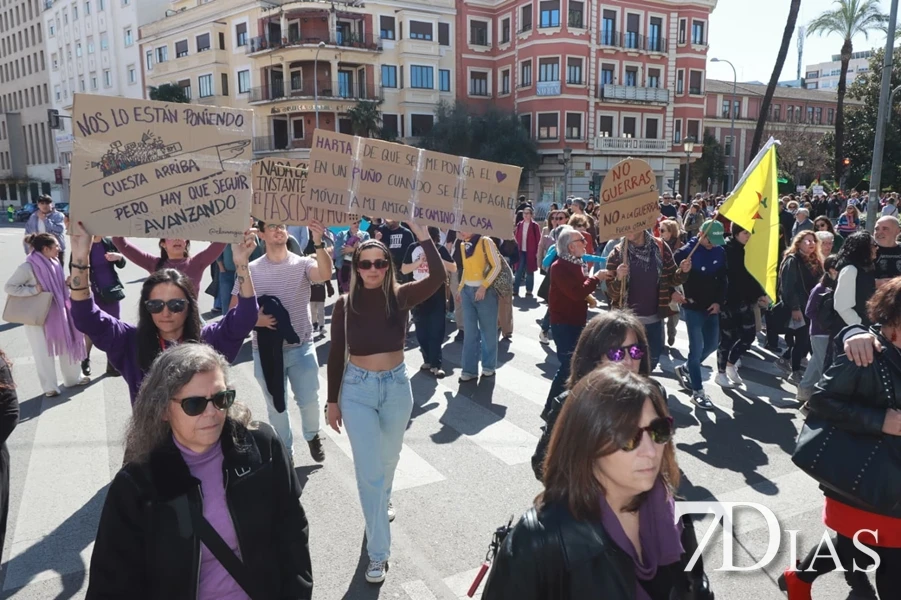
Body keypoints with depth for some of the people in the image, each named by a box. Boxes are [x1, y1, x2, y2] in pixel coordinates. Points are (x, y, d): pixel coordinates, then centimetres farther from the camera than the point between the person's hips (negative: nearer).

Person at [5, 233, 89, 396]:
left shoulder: (54, 263, 3)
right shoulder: (28, 267, -19)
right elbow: (9, 287, -17)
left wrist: (67, 283, -1)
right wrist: (34, 290, -22)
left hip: (57, 314, 7)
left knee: (68, 344, 14)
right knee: (44, 352, 6)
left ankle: (73, 378, 31)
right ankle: (50, 387, 20)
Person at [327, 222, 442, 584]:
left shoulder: (401, 297, -9)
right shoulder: (345, 304, -9)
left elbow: (438, 277, -27)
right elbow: (336, 356, -2)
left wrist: (420, 233, -31)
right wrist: (333, 401, 0)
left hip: (396, 386, 2)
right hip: (357, 389, -1)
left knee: (388, 458, 23)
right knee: (369, 470, -2)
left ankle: (383, 500, 56)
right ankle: (378, 553, 11)